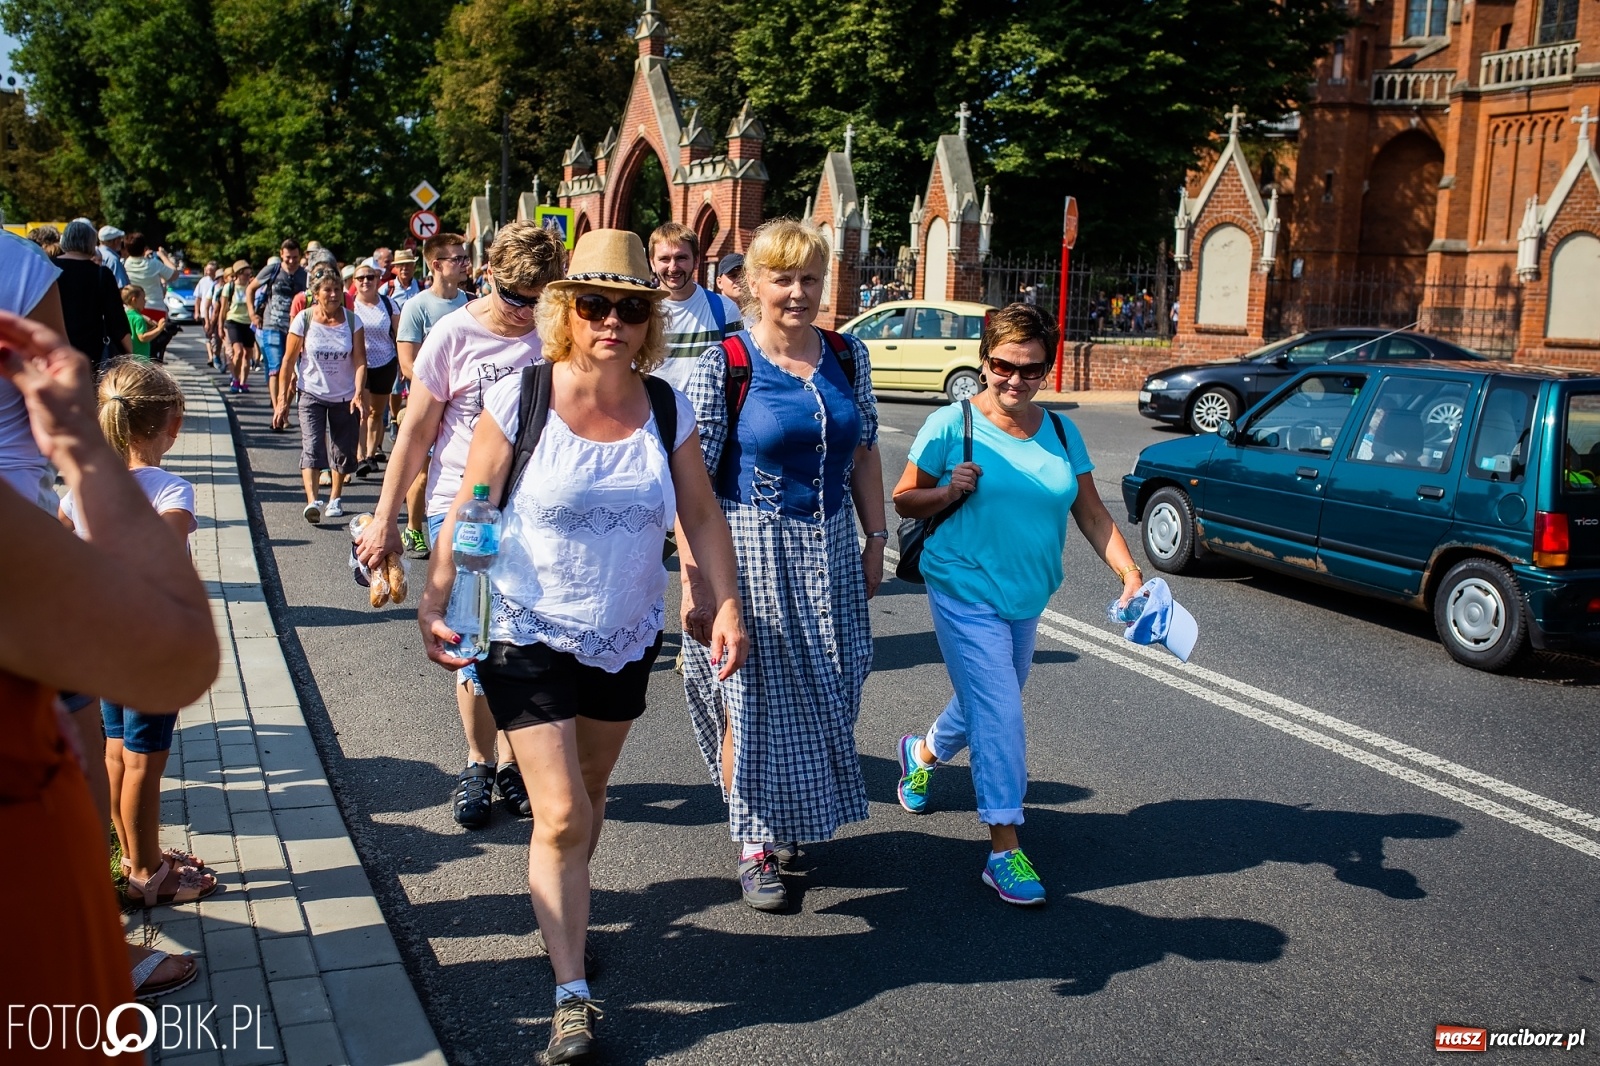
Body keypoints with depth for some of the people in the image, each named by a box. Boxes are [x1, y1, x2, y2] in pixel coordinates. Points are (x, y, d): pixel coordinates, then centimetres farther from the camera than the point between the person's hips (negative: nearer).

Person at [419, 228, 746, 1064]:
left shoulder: (667, 410, -5)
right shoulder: (518, 400, -14)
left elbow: (701, 515, 0)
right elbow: (467, 510, -9)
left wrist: (725, 601, -9)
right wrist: (433, 600, -12)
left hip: (627, 639, 4)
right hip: (529, 635, -3)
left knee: (588, 795, 21)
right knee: (561, 816, -7)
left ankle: (566, 908, 47)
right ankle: (573, 996, 2)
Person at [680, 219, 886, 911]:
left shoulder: (847, 356, 4)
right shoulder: (724, 363, -10)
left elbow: (865, 454, 13)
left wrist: (875, 540, 10)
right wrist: (693, 577, -16)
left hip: (830, 553, 5)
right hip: (751, 550, -5)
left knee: (821, 695, 14)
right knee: (753, 698, 4)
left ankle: (786, 820, 38)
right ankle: (755, 844, 22)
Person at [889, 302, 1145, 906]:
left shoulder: (1060, 433, 4)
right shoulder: (951, 425, -10)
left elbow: (1091, 513, 6)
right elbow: (904, 501, -3)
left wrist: (1129, 573, -6)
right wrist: (949, 490, -23)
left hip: (1027, 598, 6)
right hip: (966, 593, -6)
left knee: (987, 703, 21)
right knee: (999, 715, -12)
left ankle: (922, 753, 52)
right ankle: (1005, 851, -3)